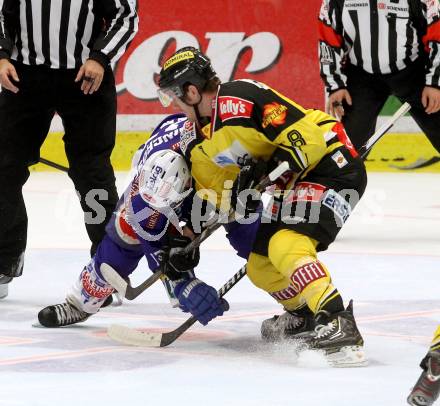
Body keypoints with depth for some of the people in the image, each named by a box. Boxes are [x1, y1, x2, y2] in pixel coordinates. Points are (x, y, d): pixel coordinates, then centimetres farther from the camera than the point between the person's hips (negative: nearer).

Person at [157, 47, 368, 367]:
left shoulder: (239, 101, -22)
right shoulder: (203, 136, 10)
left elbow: (304, 134, -26)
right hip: (295, 182, 11)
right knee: (260, 266, 9)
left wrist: (267, 172, -27)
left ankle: (338, 325, -37)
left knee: (285, 243, -30)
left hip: (333, 164, -11)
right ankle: (305, 316, 30)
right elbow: (212, 188, 19)